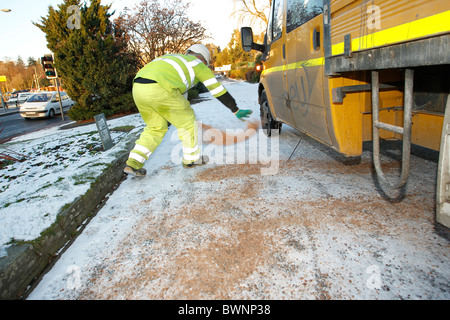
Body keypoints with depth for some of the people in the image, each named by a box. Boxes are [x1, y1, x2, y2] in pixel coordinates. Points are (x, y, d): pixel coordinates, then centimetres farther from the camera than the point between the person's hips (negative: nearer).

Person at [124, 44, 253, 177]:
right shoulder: (198, 64, 19)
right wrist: (236, 110, 27)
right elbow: (218, 89, 20)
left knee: (156, 128, 23)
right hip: (159, 90, -8)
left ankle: (133, 163, 15)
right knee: (187, 120, 13)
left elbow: (179, 95, 44)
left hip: (137, 87, 8)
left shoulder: (173, 58, 38)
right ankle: (191, 158, 26)